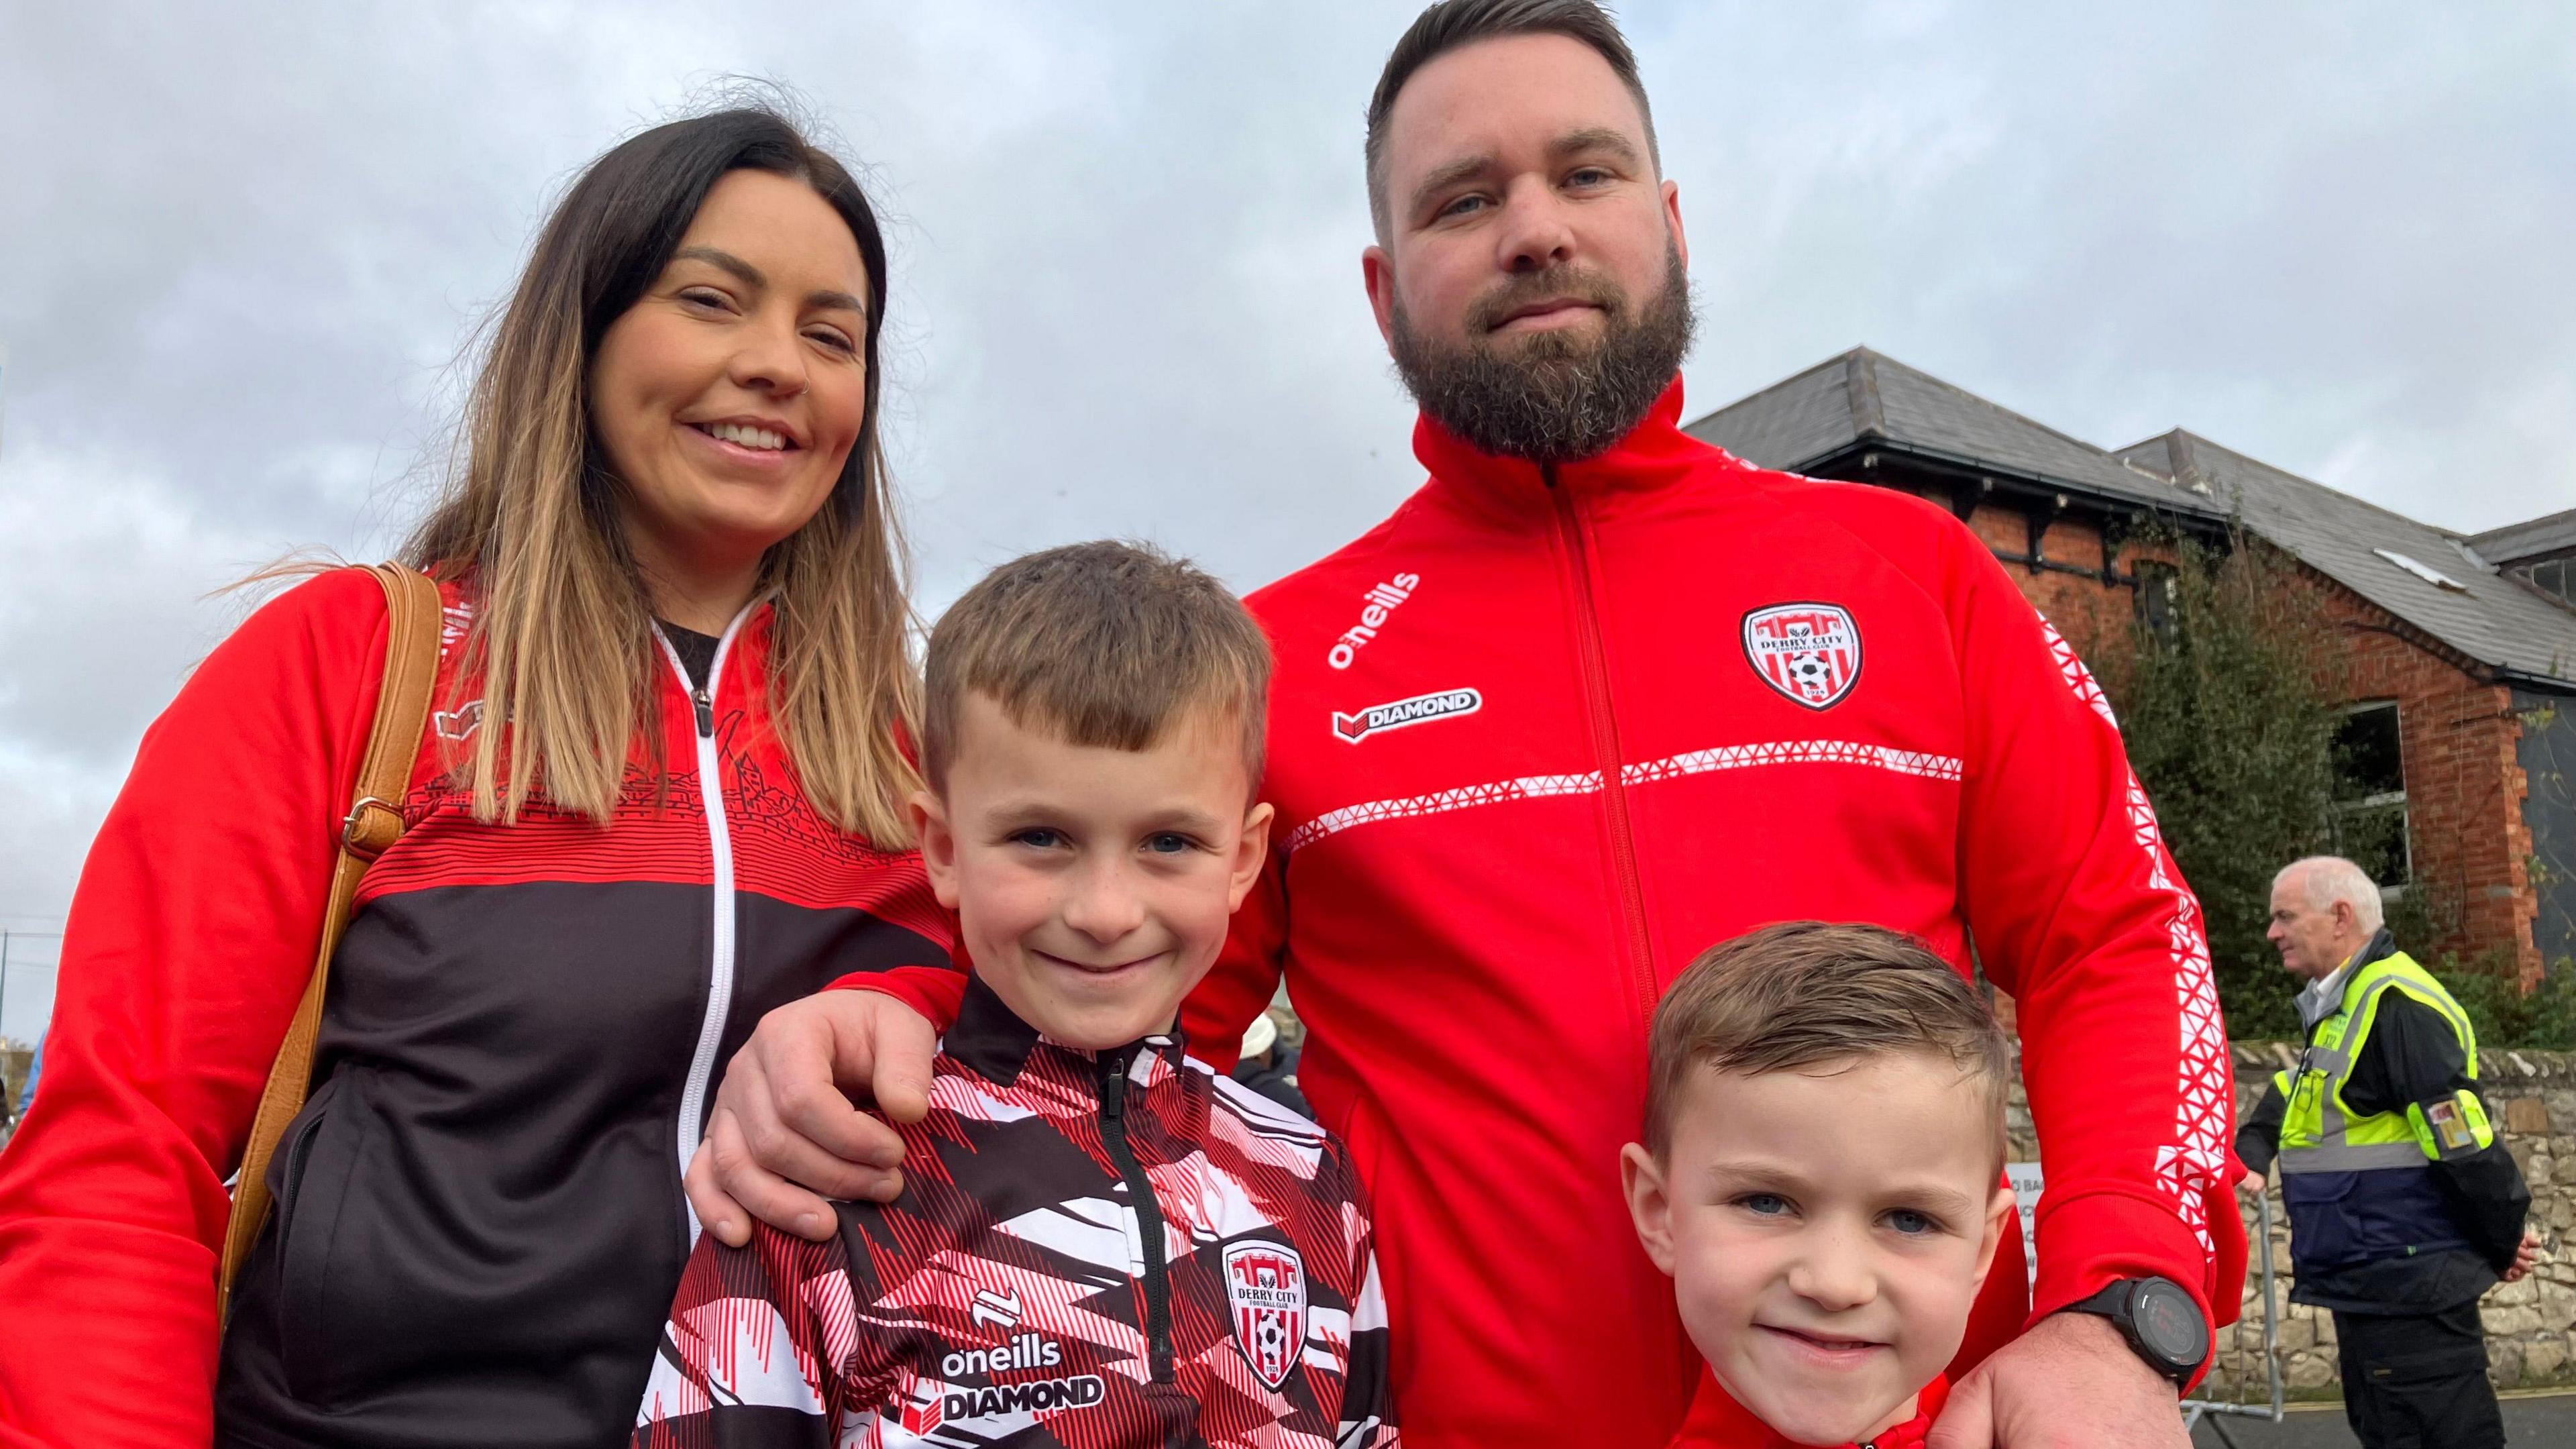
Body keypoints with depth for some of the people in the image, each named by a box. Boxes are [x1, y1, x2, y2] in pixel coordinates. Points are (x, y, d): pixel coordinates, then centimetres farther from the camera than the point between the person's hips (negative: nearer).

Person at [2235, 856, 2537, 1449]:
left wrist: (2505, 1242, -11)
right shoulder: (2342, 1006, 15)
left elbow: (2462, 1136, -21)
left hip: (2409, 1288, -11)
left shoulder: (2395, 1005, -19)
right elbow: (2295, 1094, 22)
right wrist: (2249, 1153, 4)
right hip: (2371, 1286, 11)